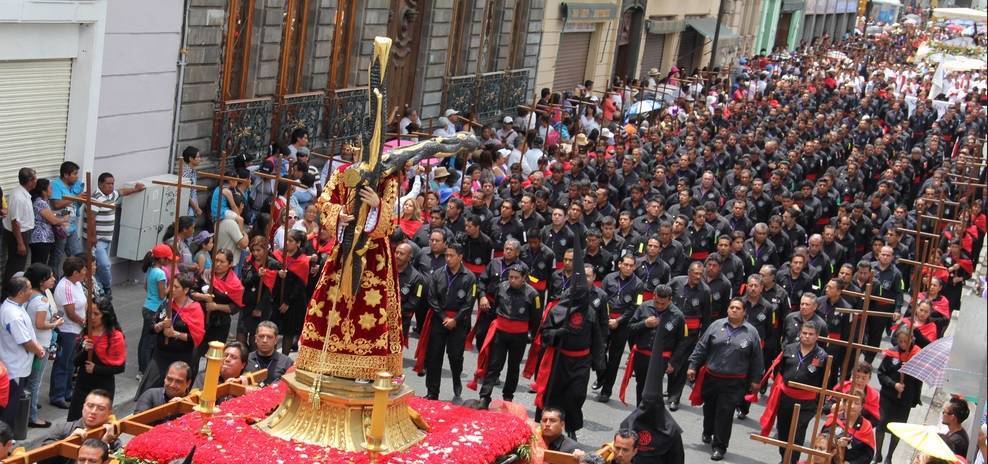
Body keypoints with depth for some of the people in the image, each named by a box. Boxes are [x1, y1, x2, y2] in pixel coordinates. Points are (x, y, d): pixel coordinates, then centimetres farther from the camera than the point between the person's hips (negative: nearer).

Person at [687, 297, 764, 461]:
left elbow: (756, 359, 3)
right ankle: (708, 433, 43)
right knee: (709, 408, 18)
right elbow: (701, 348, 4)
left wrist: (755, 380, 3)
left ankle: (719, 446, 9)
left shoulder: (751, 332, -2)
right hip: (710, 377, 2)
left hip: (734, 383, -2)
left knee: (725, 414, -1)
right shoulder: (716, 326, 1)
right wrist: (692, 366, 1)